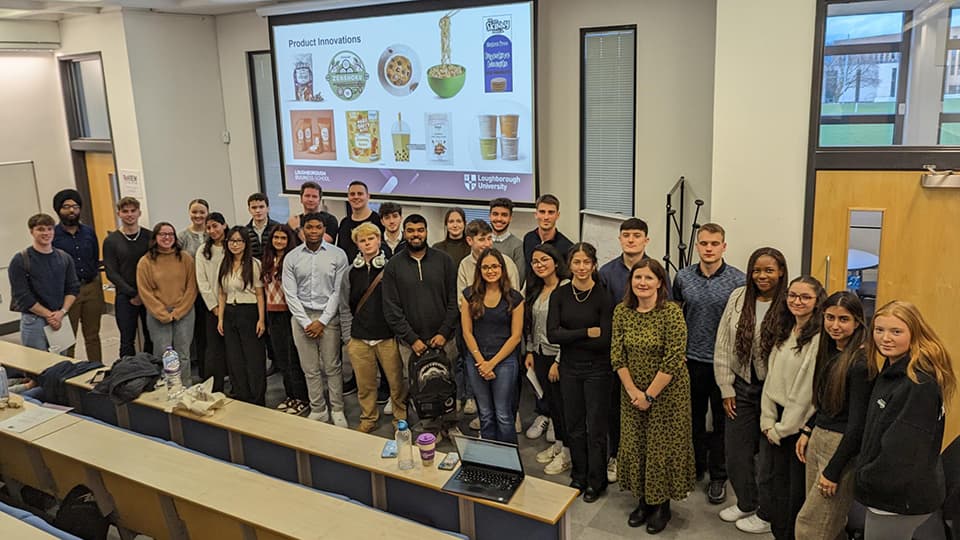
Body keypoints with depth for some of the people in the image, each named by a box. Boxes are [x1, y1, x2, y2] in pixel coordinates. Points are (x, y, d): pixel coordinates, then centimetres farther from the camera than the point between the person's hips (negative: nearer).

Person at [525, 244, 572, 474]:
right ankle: (557, 444, 33)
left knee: (562, 402, 3)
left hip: (559, 356, -8)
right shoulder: (536, 290, 9)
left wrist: (558, 362, -18)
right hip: (540, 354, 8)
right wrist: (530, 352, 13)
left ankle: (567, 453, 18)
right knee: (550, 401, 18)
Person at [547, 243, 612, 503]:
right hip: (569, 369, 3)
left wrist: (569, 338, -12)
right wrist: (586, 332, -17)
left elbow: (604, 340, -16)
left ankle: (596, 481, 24)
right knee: (574, 426, 15)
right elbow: (552, 334, -11)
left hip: (597, 369, -3)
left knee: (596, 428, 7)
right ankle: (579, 476, 32)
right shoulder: (560, 294, -2)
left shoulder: (602, 296, -11)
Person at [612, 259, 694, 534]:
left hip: (667, 392, -4)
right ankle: (643, 500, 33)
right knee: (634, 446, 13)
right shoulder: (622, 311, -2)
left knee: (663, 447, 6)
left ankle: (662, 505, 26)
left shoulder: (672, 312, -17)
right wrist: (633, 391, -10)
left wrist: (650, 395, -16)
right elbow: (617, 355, -2)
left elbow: (674, 361, -19)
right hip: (632, 392, 5)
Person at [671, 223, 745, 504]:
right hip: (691, 360, 3)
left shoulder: (738, 281, -10)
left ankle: (718, 476, 25)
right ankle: (695, 465, 34)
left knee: (721, 422, 10)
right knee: (693, 417, 16)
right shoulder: (683, 277, -1)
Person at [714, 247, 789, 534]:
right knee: (735, 451, 13)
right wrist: (726, 388, 2)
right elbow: (723, 345, 3)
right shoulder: (738, 297, -1)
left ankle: (766, 514, 31)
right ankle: (746, 503, 38)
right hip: (741, 386, 4)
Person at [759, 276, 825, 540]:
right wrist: (768, 422, 2)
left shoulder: (820, 339, -15)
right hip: (776, 422, 6)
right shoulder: (784, 333, 9)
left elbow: (807, 391, -16)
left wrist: (782, 429, -9)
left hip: (800, 425, -6)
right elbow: (771, 378, 8)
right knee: (777, 485, 12)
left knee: (797, 489, 6)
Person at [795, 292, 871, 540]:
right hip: (818, 438, 8)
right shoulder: (830, 351, 7)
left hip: (843, 446, -8)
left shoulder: (860, 362, -19)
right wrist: (807, 431, 12)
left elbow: (857, 423, -18)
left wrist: (833, 471, -15)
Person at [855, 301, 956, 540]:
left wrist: (868, 480, -13)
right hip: (887, 494, 9)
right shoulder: (892, 370, 8)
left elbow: (903, 450, -24)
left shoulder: (920, 384, -23)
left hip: (900, 500, -9)